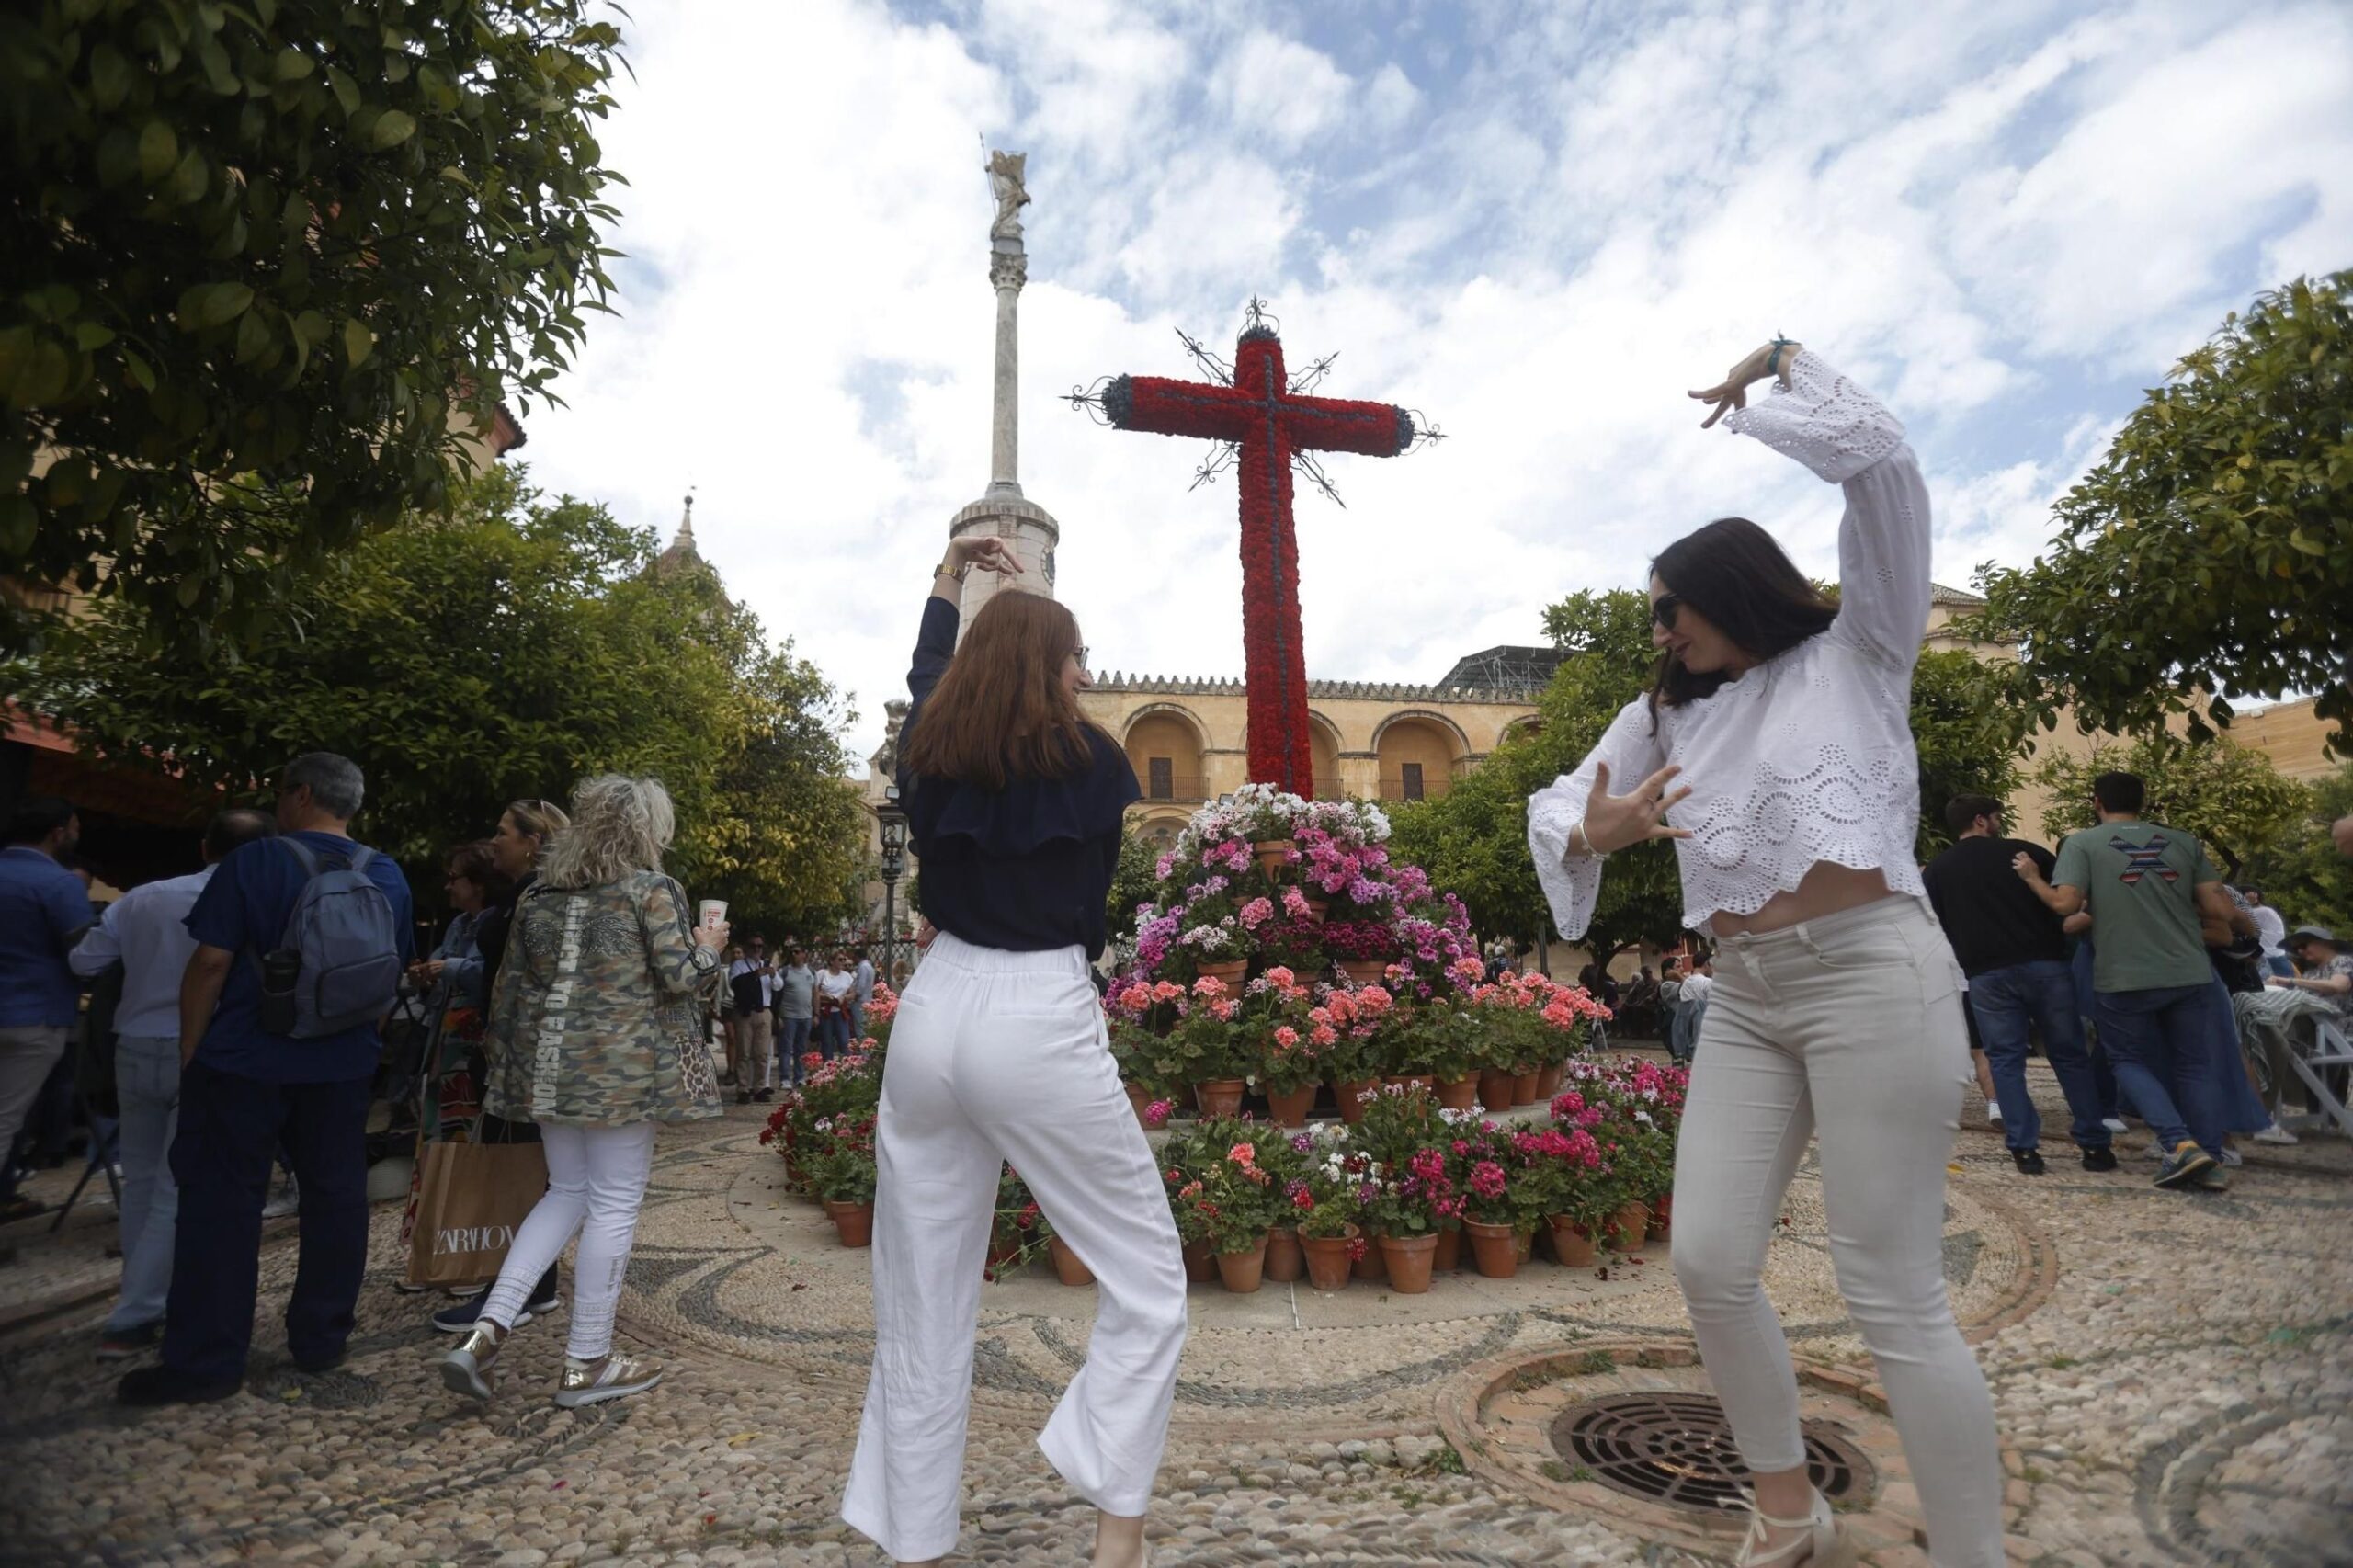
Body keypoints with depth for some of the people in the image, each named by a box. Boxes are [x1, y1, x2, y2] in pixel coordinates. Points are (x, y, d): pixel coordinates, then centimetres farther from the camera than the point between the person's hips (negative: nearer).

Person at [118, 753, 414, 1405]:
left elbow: (210, 963, -12)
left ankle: (205, 1361, 10)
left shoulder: (253, 863, -11)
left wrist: (189, 1052, -2)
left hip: (243, 1063, -4)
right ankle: (321, 1340, 20)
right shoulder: (387, 876, 2)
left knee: (220, 1202, 5)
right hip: (341, 1069, 4)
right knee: (335, 1197, 11)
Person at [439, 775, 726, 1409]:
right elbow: (680, 978, -12)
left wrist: (506, 1062, 22)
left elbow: (510, 987, 13)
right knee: (615, 1201, 3)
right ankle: (588, 1362, 11)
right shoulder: (653, 889, -9)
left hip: (550, 1064, 7)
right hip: (623, 1067, -6)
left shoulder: (538, 894, 10)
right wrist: (707, 947, 8)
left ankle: (490, 1326, 8)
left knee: (567, 1191, 19)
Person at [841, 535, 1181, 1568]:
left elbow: (929, 671, 28)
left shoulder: (928, 753, 7)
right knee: (1146, 1275, 10)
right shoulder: (1092, 762, -5)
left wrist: (947, 580, 40)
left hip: (932, 1014, 5)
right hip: (1041, 1027, -5)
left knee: (923, 1300, 16)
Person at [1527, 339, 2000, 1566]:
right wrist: (1593, 835, -10)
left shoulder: (1857, 653, 4)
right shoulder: (1664, 716, 17)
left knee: (1893, 1295, -4)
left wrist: (1777, 369, 4)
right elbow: (1558, 801, 13)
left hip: (1873, 975, -5)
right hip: (1743, 998, 6)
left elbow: (1881, 464, -8)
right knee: (1708, 1263, 5)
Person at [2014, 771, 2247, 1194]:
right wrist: (2182, 909, 24)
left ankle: (2181, 1145, -4)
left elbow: (2065, 903, -13)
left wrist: (2032, 877, 3)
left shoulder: (2081, 842, -3)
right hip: (2189, 973, 4)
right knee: (2194, 1063, 15)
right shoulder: (2185, 841, 9)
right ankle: (2211, 1159, 12)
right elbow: (2220, 910, 4)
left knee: (2128, 1060, 12)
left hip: (2123, 977, -3)